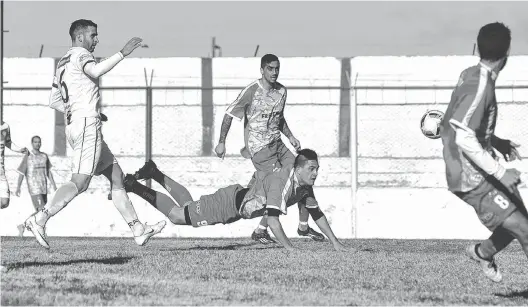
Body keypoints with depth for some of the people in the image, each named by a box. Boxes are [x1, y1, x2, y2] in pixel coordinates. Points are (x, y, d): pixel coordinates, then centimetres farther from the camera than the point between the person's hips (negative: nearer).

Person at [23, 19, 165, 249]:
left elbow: (54, 102, 26)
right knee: (80, 182, -15)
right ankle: (39, 220, -20)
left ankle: (138, 230, 7)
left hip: (73, 126, 10)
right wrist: (122, 53, -22)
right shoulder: (79, 54, -4)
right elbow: (95, 71, -28)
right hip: (88, 125, -10)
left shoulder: (62, 63, 23)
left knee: (116, 175, 9)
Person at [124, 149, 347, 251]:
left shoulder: (304, 186, -7)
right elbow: (272, 220, -42)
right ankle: (134, 186, 11)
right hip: (229, 204, -8)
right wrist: (289, 249, -44)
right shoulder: (281, 184, -36)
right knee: (177, 215, 2)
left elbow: (317, 214, 4)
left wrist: (335, 243, -1)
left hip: (241, 200, 8)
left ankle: (154, 174, 39)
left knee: (188, 204, 27)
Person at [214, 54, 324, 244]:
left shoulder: (281, 91, 7)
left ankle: (304, 227, 18)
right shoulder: (252, 91, -14)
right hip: (259, 148, -7)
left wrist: (290, 136, 12)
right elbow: (229, 114, -8)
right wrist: (221, 142, -10)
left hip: (277, 144, 7)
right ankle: (260, 231, -2)